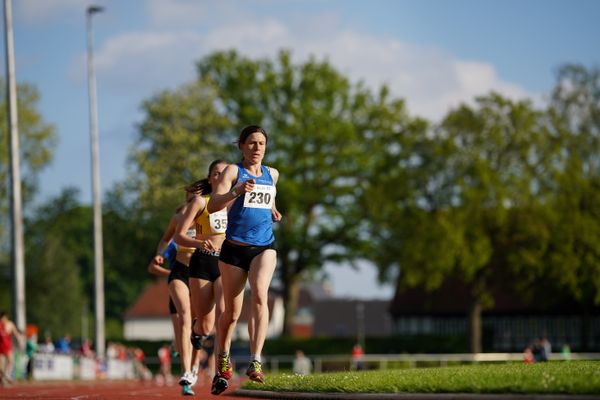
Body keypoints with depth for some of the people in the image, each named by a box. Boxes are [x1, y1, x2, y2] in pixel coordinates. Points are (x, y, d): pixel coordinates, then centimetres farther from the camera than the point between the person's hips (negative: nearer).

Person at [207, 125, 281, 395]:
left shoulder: (272, 175, 14)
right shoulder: (233, 171, 0)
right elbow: (213, 206, -14)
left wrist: (273, 211, 14)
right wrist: (237, 191, -30)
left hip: (264, 247, 2)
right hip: (235, 248, -2)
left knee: (260, 295, -26)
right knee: (232, 312, 6)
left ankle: (255, 362, -34)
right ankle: (223, 360, 33)